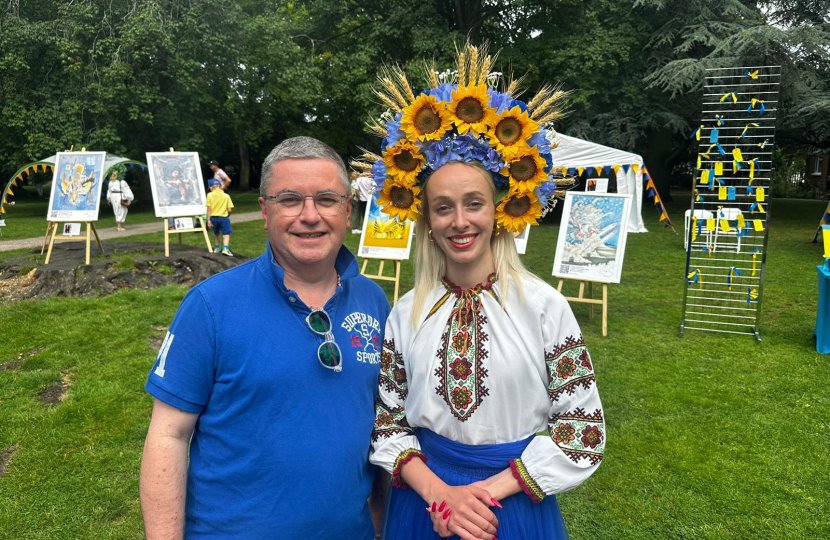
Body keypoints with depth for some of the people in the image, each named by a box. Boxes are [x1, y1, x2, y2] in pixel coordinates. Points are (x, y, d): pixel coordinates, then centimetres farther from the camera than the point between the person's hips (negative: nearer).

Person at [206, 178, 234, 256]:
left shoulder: (210, 195, -3)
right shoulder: (226, 196, -2)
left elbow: (209, 208, -7)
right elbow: (229, 209, -4)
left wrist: (209, 219, -3)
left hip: (213, 217, 2)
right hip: (224, 217, -2)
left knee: (216, 233, 22)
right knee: (226, 234, -1)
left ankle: (217, 248, 34)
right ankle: (225, 248, -18)